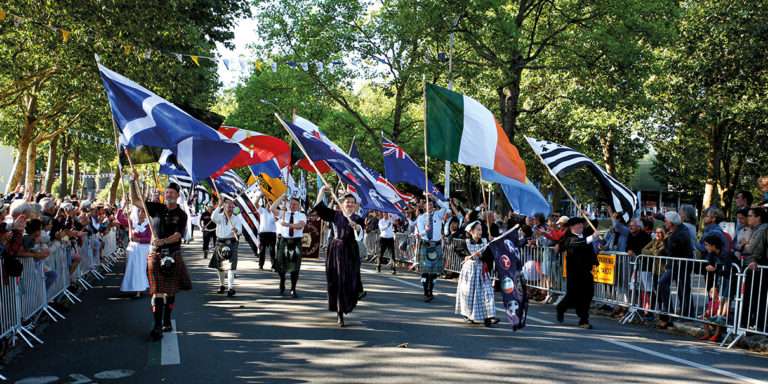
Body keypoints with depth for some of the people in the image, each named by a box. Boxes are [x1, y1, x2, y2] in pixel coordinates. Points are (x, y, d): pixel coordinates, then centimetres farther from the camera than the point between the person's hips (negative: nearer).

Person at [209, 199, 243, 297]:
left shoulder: (236, 218, 1)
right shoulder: (220, 217, 3)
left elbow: (240, 230, -9)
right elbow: (213, 218, -20)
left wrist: (236, 230, -33)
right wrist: (219, 206, -25)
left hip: (231, 243, -3)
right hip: (220, 243, 3)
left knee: (230, 266, -13)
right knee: (219, 266, 15)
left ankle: (231, 287, -16)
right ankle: (221, 284, 34)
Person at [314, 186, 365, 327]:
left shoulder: (358, 219, 4)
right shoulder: (334, 215, 5)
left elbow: (361, 229, -17)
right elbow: (319, 207, -2)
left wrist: (356, 226, -40)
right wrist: (322, 192, -12)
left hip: (351, 252, 1)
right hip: (336, 250, 0)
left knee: (350, 282, 1)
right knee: (337, 282, -1)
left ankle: (346, 307, 24)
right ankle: (339, 313, 5)